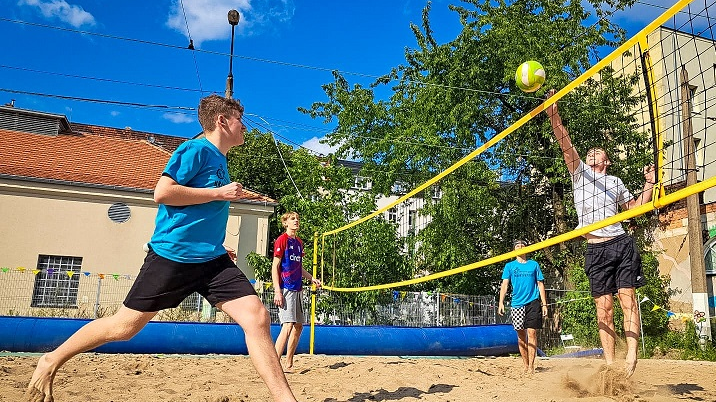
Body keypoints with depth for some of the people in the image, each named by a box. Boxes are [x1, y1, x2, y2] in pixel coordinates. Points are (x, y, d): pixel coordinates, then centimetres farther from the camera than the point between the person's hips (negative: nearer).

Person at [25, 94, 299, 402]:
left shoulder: (218, 159, 18)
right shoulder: (196, 149, -7)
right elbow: (162, 193, -18)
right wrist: (220, 193, -15)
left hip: (212, 260, 7)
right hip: (172, 255, -7)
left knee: (257, 316, -10)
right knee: (125, 326, 7)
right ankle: (51, 361, 32)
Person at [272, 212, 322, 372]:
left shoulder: (299, 242, 17)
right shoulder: (282, 240, -6)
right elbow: (275, 267, -10)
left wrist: (311, 278, 14)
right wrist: (277, 291, -17)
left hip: (296, 289, 9)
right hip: (286, 288, -9)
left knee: (298, 326, 12)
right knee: (288, 325, -17)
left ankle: (289, 364, 21)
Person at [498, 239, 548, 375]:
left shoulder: (534, 264, 11)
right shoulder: (510, 266, 10)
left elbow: (540, 284, 12)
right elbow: (504, 284, 2)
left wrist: (544, 304, 5)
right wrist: (501, 302, -10)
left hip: (533, 302, -1)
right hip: (517, 303, 1)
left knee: (531, 333, -8)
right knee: (521, 335, 6)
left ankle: (531, 366, -7)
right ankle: (525, 365, 16)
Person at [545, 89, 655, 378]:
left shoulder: (614, 182, 20)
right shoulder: (579, 172, 15)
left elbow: (636, 206, 26)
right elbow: (565, 144, 2)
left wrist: (649, 183, 13)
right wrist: (554, 117, -8)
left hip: (621, 244, 2)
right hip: (595, 249, -1)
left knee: (628, 300, -10)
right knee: (604, 308, -4)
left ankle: (631, 355, -9)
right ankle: (609, 364, -2)